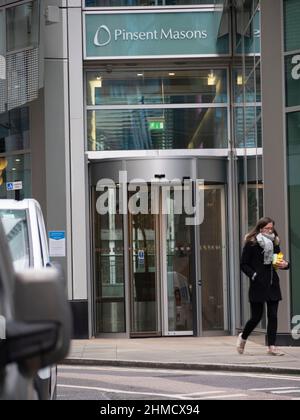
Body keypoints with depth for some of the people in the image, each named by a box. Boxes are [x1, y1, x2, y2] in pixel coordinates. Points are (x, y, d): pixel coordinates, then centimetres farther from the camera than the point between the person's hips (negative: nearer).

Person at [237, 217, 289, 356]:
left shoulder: (274, 243, 10)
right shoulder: (251, 244, -5)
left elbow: (279, 261, 19)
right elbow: (243, 265, -4)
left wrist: (285, 264, -3)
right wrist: (253, 275, -16)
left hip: (273, 284, 5)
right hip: (258, 285, -4)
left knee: (273, 316, 0)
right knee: (256, 317, 0)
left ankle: (271, 346, 4)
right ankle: (243, 337, 26)